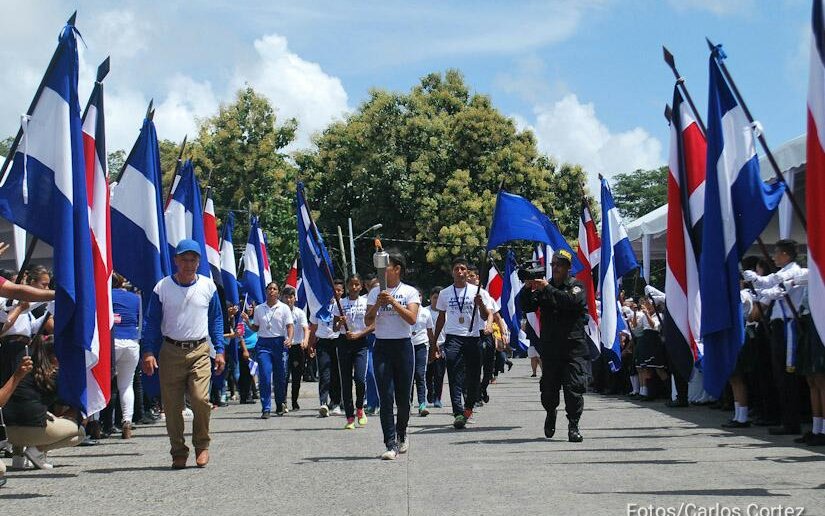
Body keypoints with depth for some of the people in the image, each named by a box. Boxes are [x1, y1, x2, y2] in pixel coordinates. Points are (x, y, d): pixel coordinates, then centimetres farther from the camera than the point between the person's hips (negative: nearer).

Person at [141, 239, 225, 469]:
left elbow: (216, 320, 13)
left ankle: (202, 445, 5)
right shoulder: (162, 287, 3)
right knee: (172, 406, 1)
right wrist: (148, 352, -5)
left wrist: (219, 350, 5)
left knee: (200, 399, -16)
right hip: (170, 352, 1)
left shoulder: (208, 286, 6)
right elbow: (152, 322, 5)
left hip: (199, 351, 0)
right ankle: (178, 452, 14)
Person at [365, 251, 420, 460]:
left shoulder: (410, 292, 1)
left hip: (403, 345, -1)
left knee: (403, 397, 6)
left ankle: (401, 434, 31)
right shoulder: (375, 292, 8)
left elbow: (412, 319, -12)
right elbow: (368, 321, 2)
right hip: (382, 346, 1)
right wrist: (378, 305, -14)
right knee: (386, 397, -8)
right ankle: (391, 444, -9)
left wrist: (393, 301, -19)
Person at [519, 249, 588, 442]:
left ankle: (573, 426, -3)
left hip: (573, 347, -3)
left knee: (574, 387, -9)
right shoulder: (543, 286, 12)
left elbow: (572, 301, -19)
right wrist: (527, 288, -13)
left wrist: (547, 289, -21)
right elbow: (526, 307, 5)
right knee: (548, 387, 6)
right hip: (549, 346, 3)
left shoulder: (576, 286, 3)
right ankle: (551, 413, 34)